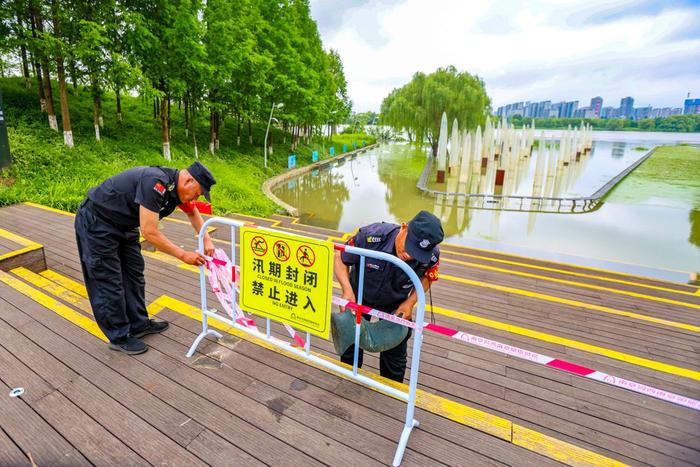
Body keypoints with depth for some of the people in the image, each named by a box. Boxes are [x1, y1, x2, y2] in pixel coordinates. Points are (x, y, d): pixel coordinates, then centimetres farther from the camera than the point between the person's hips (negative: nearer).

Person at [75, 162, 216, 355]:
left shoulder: (177, 185, -5)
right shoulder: (156, 183, -33)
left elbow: (193, 212, 13)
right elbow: (149, 232, -32)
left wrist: (207, 241, -1)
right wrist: (183, 255, -25)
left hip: (122, 223, 9)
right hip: (96, 223, -9)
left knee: (134, 273, 12)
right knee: (110, 282, -1)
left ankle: (139, 324, 25)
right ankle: (119, 337, 13)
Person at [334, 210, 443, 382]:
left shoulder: (431, 256, -32)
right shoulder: (371, 236, -40)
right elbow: (340, 258, -22)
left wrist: (410, 302, -20)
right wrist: (347, 290, -36)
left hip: (395, 305, 1)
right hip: (359, 296, 0)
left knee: (395, 355, 11)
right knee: (350, 341, 19)